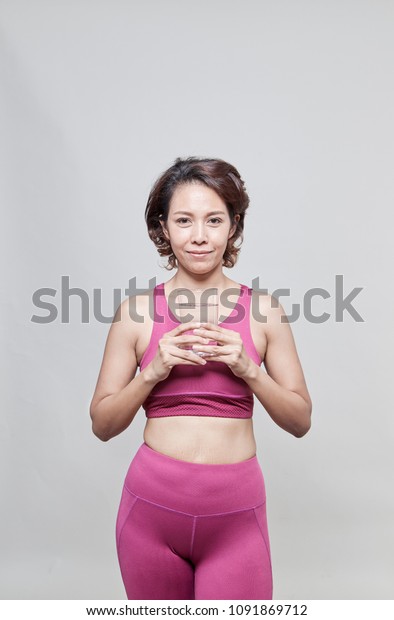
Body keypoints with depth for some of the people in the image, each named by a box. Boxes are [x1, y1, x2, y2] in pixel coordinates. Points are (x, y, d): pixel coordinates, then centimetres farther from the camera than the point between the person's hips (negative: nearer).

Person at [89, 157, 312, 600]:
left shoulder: (264, 310, -1)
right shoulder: (136, 311, -2)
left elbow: (300, 421, 2)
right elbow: (102, 424, 2)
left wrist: (247, 369, -13)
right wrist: (153, 371, -14)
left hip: (236, 513, 0)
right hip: (152, 503, 1)